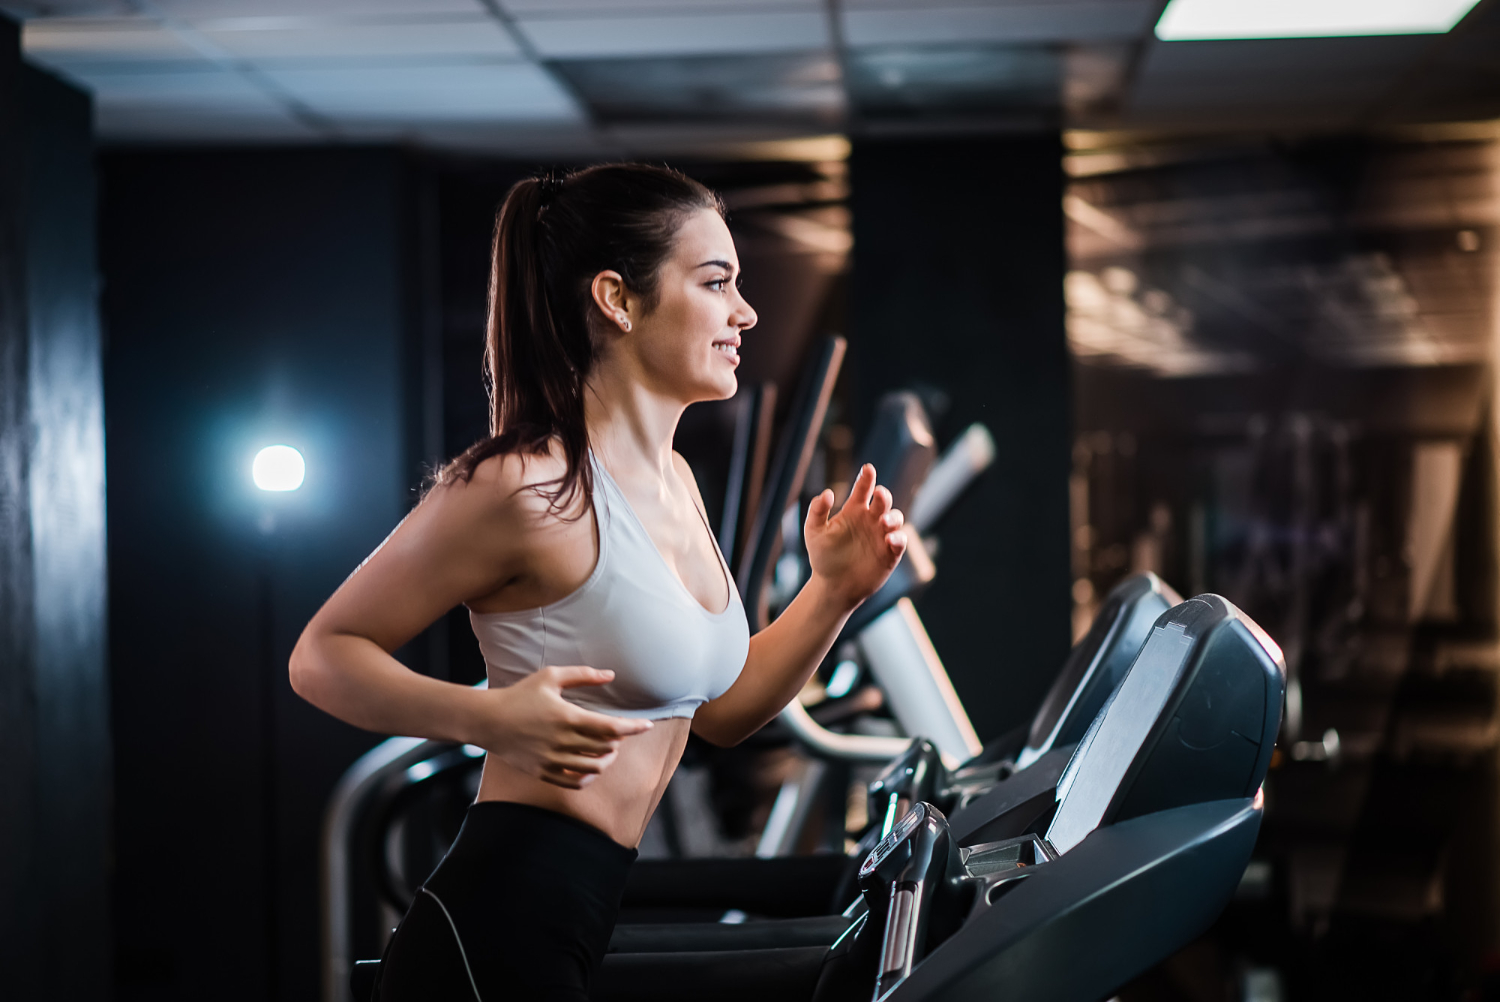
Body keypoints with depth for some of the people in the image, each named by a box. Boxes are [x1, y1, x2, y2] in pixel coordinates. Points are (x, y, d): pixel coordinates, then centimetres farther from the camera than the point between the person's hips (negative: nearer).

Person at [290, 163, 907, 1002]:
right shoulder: (532, 486, -15)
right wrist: (490, 719, -27)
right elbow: (323, 656, -12)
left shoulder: (672, 483, 13)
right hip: (496, 934, -9)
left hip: (582, 921, 9)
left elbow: (721, 710, 20)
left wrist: (833, 593, 7)